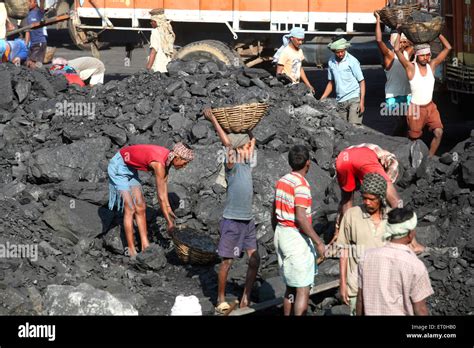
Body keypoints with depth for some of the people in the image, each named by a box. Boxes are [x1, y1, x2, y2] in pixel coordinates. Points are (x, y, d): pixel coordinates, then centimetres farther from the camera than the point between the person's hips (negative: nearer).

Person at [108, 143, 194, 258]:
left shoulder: (168, 158, -9)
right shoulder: (159, 164, -32)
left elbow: (164, 184, 5)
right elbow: (161, 197, -26)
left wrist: (168, 208, 11)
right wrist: (169, 222, -17)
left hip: (130, 167, 9)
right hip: (118, 166, -9)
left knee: (140, 207, 6)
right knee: (130, 209, -9)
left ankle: (145, 245, 9)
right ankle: (131, 251, -5)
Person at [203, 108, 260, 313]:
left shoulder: (247, 163, 9)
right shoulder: (232, 165, -11)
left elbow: (252, 140, 23)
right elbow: (227, 142, -25)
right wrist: (212, 119, -23)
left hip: (248, 220, 7)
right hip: (232, 221, -7)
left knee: (254, 259, 4)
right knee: (227, 261, 2)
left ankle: (245, 299, 14)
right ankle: (221, 300, 14)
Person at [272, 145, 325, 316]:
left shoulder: (281, 181, 9)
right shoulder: (301, 184, -16)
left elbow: (274, 215, 15)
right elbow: (301, 218, -23)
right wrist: (318, 242, -19)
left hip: (281, 234, 9)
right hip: (297, 238, -9)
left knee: (291, 287, 17)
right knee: (303, 289, -3)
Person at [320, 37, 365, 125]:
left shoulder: (352, 61, -8)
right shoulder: (331, 62, 7)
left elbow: (362, 82, -5)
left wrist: (362, 102, -14)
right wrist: (322, 99, 8)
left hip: (354, 99, -5)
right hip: (340, 101, 5)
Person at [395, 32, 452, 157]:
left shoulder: (432, 65, 0)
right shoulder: (411, 68, -11)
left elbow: (448, 48, -1)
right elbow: (397, 50, -23)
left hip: (431, 107, 3)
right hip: (416, 108, -3)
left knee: (438, 132, -13)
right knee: (414, 137, 8)